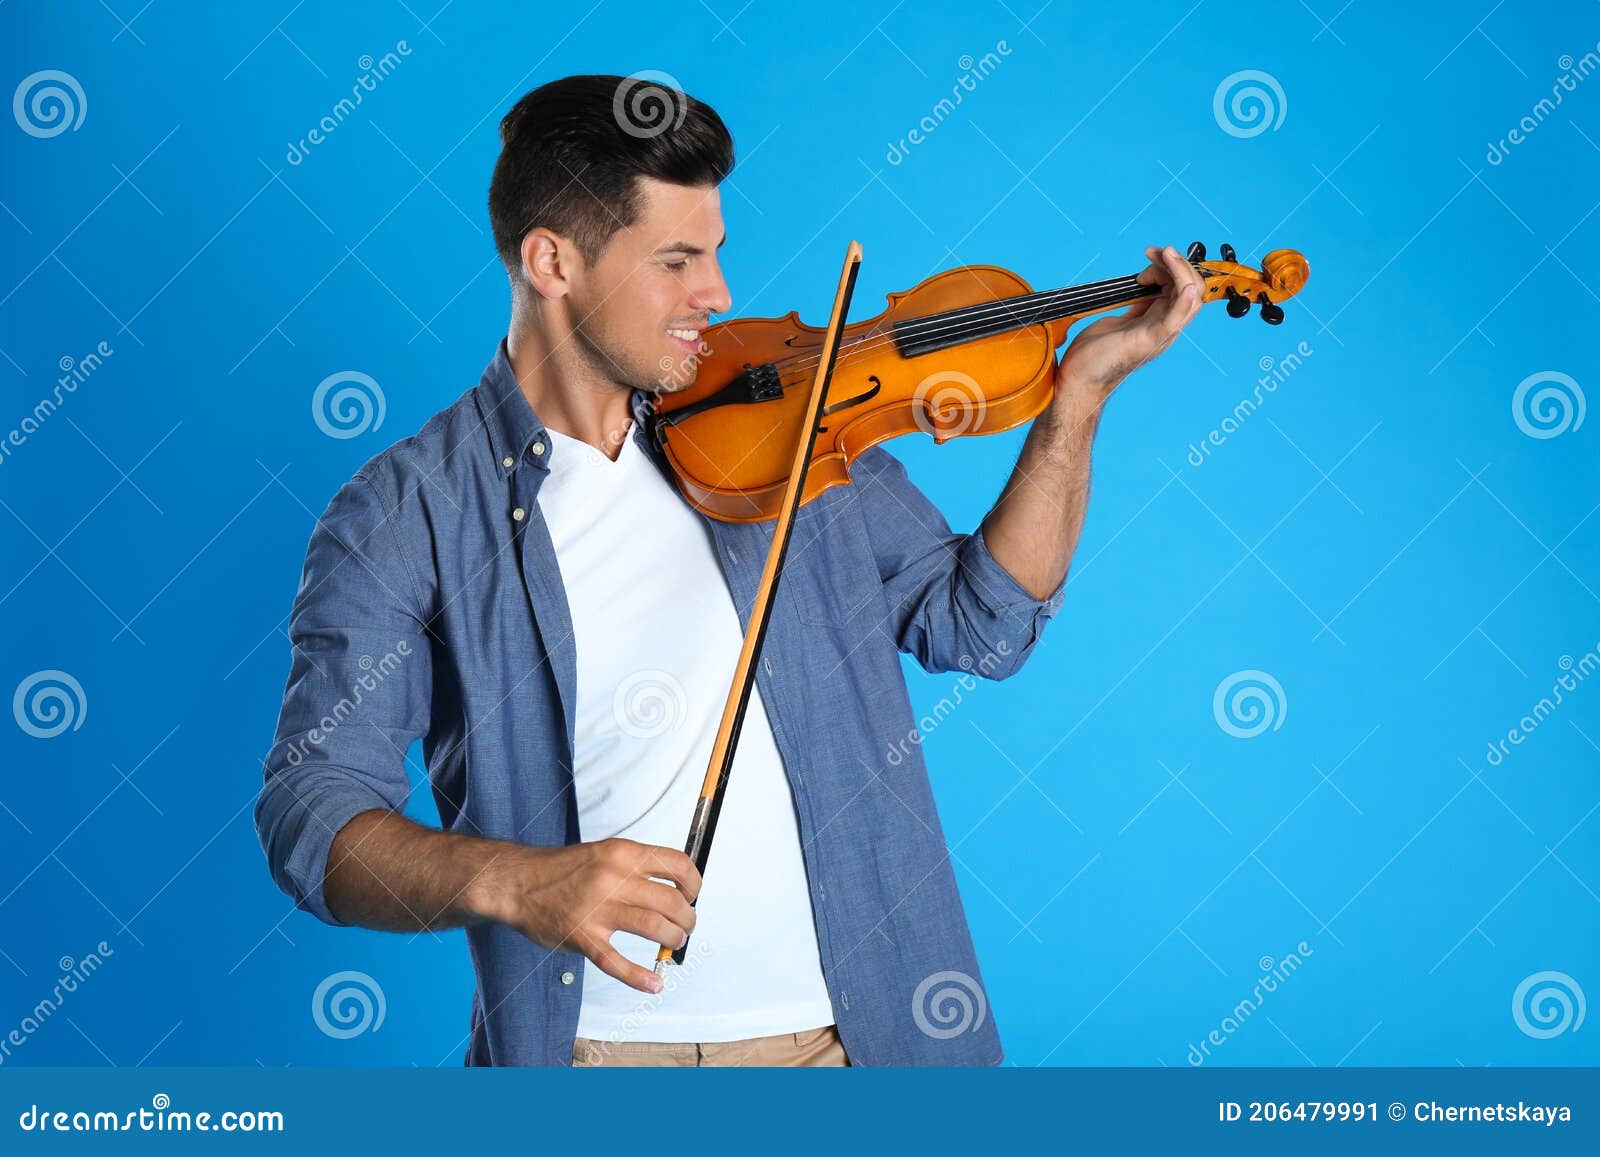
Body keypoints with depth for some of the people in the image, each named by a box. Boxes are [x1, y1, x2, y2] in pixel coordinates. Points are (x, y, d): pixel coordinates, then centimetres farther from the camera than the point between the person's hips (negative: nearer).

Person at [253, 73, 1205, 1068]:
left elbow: (979, 625, 8)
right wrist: (508, 881, -31)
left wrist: (1081, 389, 0)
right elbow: (313, 816, -12)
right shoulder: (406, 515, -5)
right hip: (592, 1042, -2)